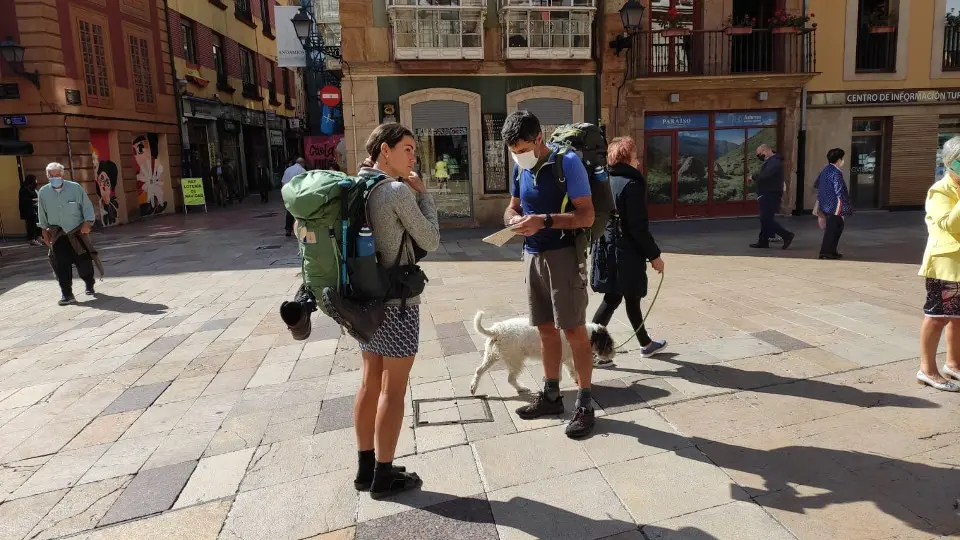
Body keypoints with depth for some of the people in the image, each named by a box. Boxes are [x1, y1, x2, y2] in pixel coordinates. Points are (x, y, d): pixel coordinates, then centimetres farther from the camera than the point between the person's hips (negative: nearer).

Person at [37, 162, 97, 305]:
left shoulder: (75, 188, -10)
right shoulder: (43, 192, -2)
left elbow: (87, 207, -5)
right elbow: (42, 214, 10)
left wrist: (87, 223, -17)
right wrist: (45, 231, 13)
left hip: (77, 231, -1)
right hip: (57, 234, 1)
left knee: (83, 261, 5)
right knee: (61, 264, -6)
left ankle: (89, 285, 30)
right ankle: (66, 294, -1)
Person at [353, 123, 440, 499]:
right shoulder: (398, 191, -17)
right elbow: (431, 241, -10)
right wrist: (422, 193, -3)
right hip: (397, 300, -8)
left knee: (371, 383, 16)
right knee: (394, 390, 3)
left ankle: (366, 468, 28)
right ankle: (384, 476, 16)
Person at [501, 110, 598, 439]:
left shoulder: (567, 163, -13)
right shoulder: (520, 168, 7)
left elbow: (586, 216, -16)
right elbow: (513, 207, 18)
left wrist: (544, 221, -28)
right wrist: (513, 219, -7)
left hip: (563, 255, -6)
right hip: (533, 255, 7)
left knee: (574, 330, -2)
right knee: (546, 329, 14)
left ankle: (585, 404, 10)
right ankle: (551, 396, 27)